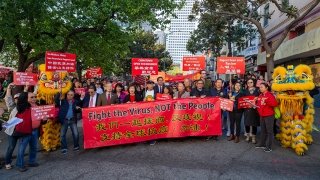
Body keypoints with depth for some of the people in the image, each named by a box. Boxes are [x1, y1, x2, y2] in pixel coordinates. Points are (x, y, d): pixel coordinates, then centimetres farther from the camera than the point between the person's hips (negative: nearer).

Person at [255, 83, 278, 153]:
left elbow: (275, 104, -23)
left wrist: (266, 101, -31)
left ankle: (269, 147, 5)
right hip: (262, 116, 8)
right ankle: (262, 144, 28)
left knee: (269, 131, 0)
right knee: (263, 131, 17)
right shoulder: (260, 95, 11)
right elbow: (258, 104, 23)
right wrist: (255, 105, 2)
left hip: (269, 116, -8)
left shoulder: (270, 95, -12)